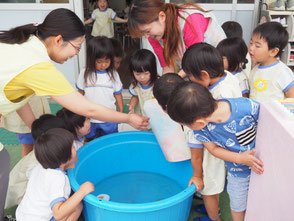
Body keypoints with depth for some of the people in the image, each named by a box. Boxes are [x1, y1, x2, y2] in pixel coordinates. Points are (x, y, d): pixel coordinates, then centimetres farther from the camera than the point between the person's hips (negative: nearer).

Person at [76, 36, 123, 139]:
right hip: (89, 119, 1)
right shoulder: (85, 74, -8)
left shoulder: (113, 74, -7)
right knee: (90, 141, 22)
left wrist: (121, 111, 1)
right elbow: (80, 93, 1)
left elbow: (118, 94, 0)